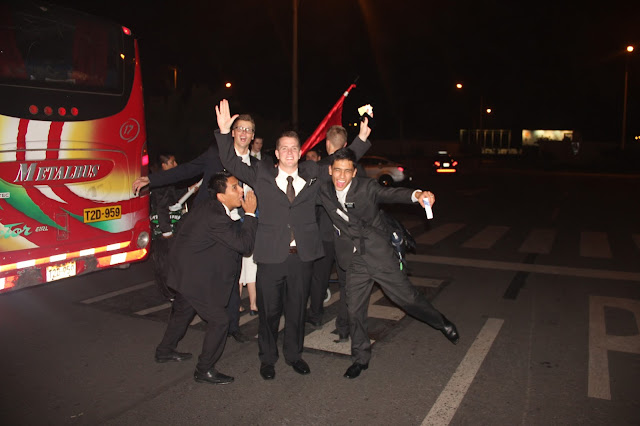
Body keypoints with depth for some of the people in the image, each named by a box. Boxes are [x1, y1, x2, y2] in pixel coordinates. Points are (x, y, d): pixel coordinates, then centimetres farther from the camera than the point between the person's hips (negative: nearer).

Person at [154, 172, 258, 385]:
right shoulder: (214, 217, -28)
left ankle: (165, 351, 48)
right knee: (219, 320, -4)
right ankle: (204, 370, 10)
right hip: (194, 277, -11)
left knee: (183, 311, 27)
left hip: (186, 273, 11)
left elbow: (235, 233, 12)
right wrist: (250, 214, -20)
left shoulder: (209, 208, 4)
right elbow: (244, 244, -26)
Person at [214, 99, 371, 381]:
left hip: (302, 255, 2)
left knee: (297, 307, 15)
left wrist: (362, 138, 4)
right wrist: (224, 131, -14)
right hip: (271, 255, -2)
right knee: (269, 309, 9)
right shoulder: (262, 174, 2)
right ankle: (268, 357, 29)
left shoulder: (313, 175, 7)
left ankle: (293, 354, 34)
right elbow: (232, 164, -2)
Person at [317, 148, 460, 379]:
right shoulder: (325, 192, -1)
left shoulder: (367, 187, -13)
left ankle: (441, 322, 34)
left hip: (379, 255, -3)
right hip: (354, 262, 3)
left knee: (406, 297, 6)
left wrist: (417, 195, -45)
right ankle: (360, 358, 27)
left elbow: (391, 193, -27)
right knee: (355, 310, 7)